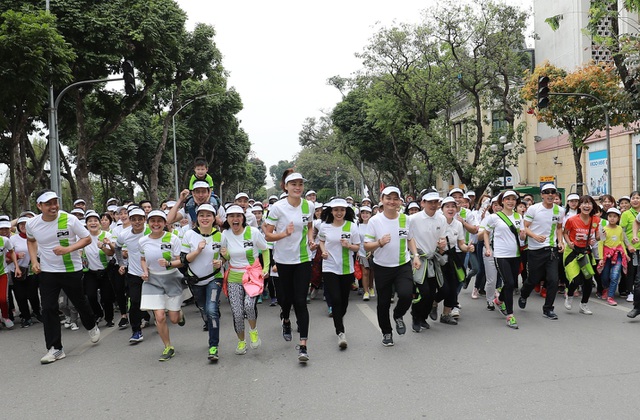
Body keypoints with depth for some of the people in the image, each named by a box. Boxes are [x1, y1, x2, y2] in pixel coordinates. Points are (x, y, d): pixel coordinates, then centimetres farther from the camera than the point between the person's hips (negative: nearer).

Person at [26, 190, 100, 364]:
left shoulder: (69, 219, -15)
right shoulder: (32, 223, -4)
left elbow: (87, 238, -9)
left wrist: (68, 249, -24)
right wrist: (34, 260, 6)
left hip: (72, 270, -2)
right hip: (47, 272, 3)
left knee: (80, 302, 13)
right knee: (48, 309, -1)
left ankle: (92, 326, 44)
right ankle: (55, 348, 8)